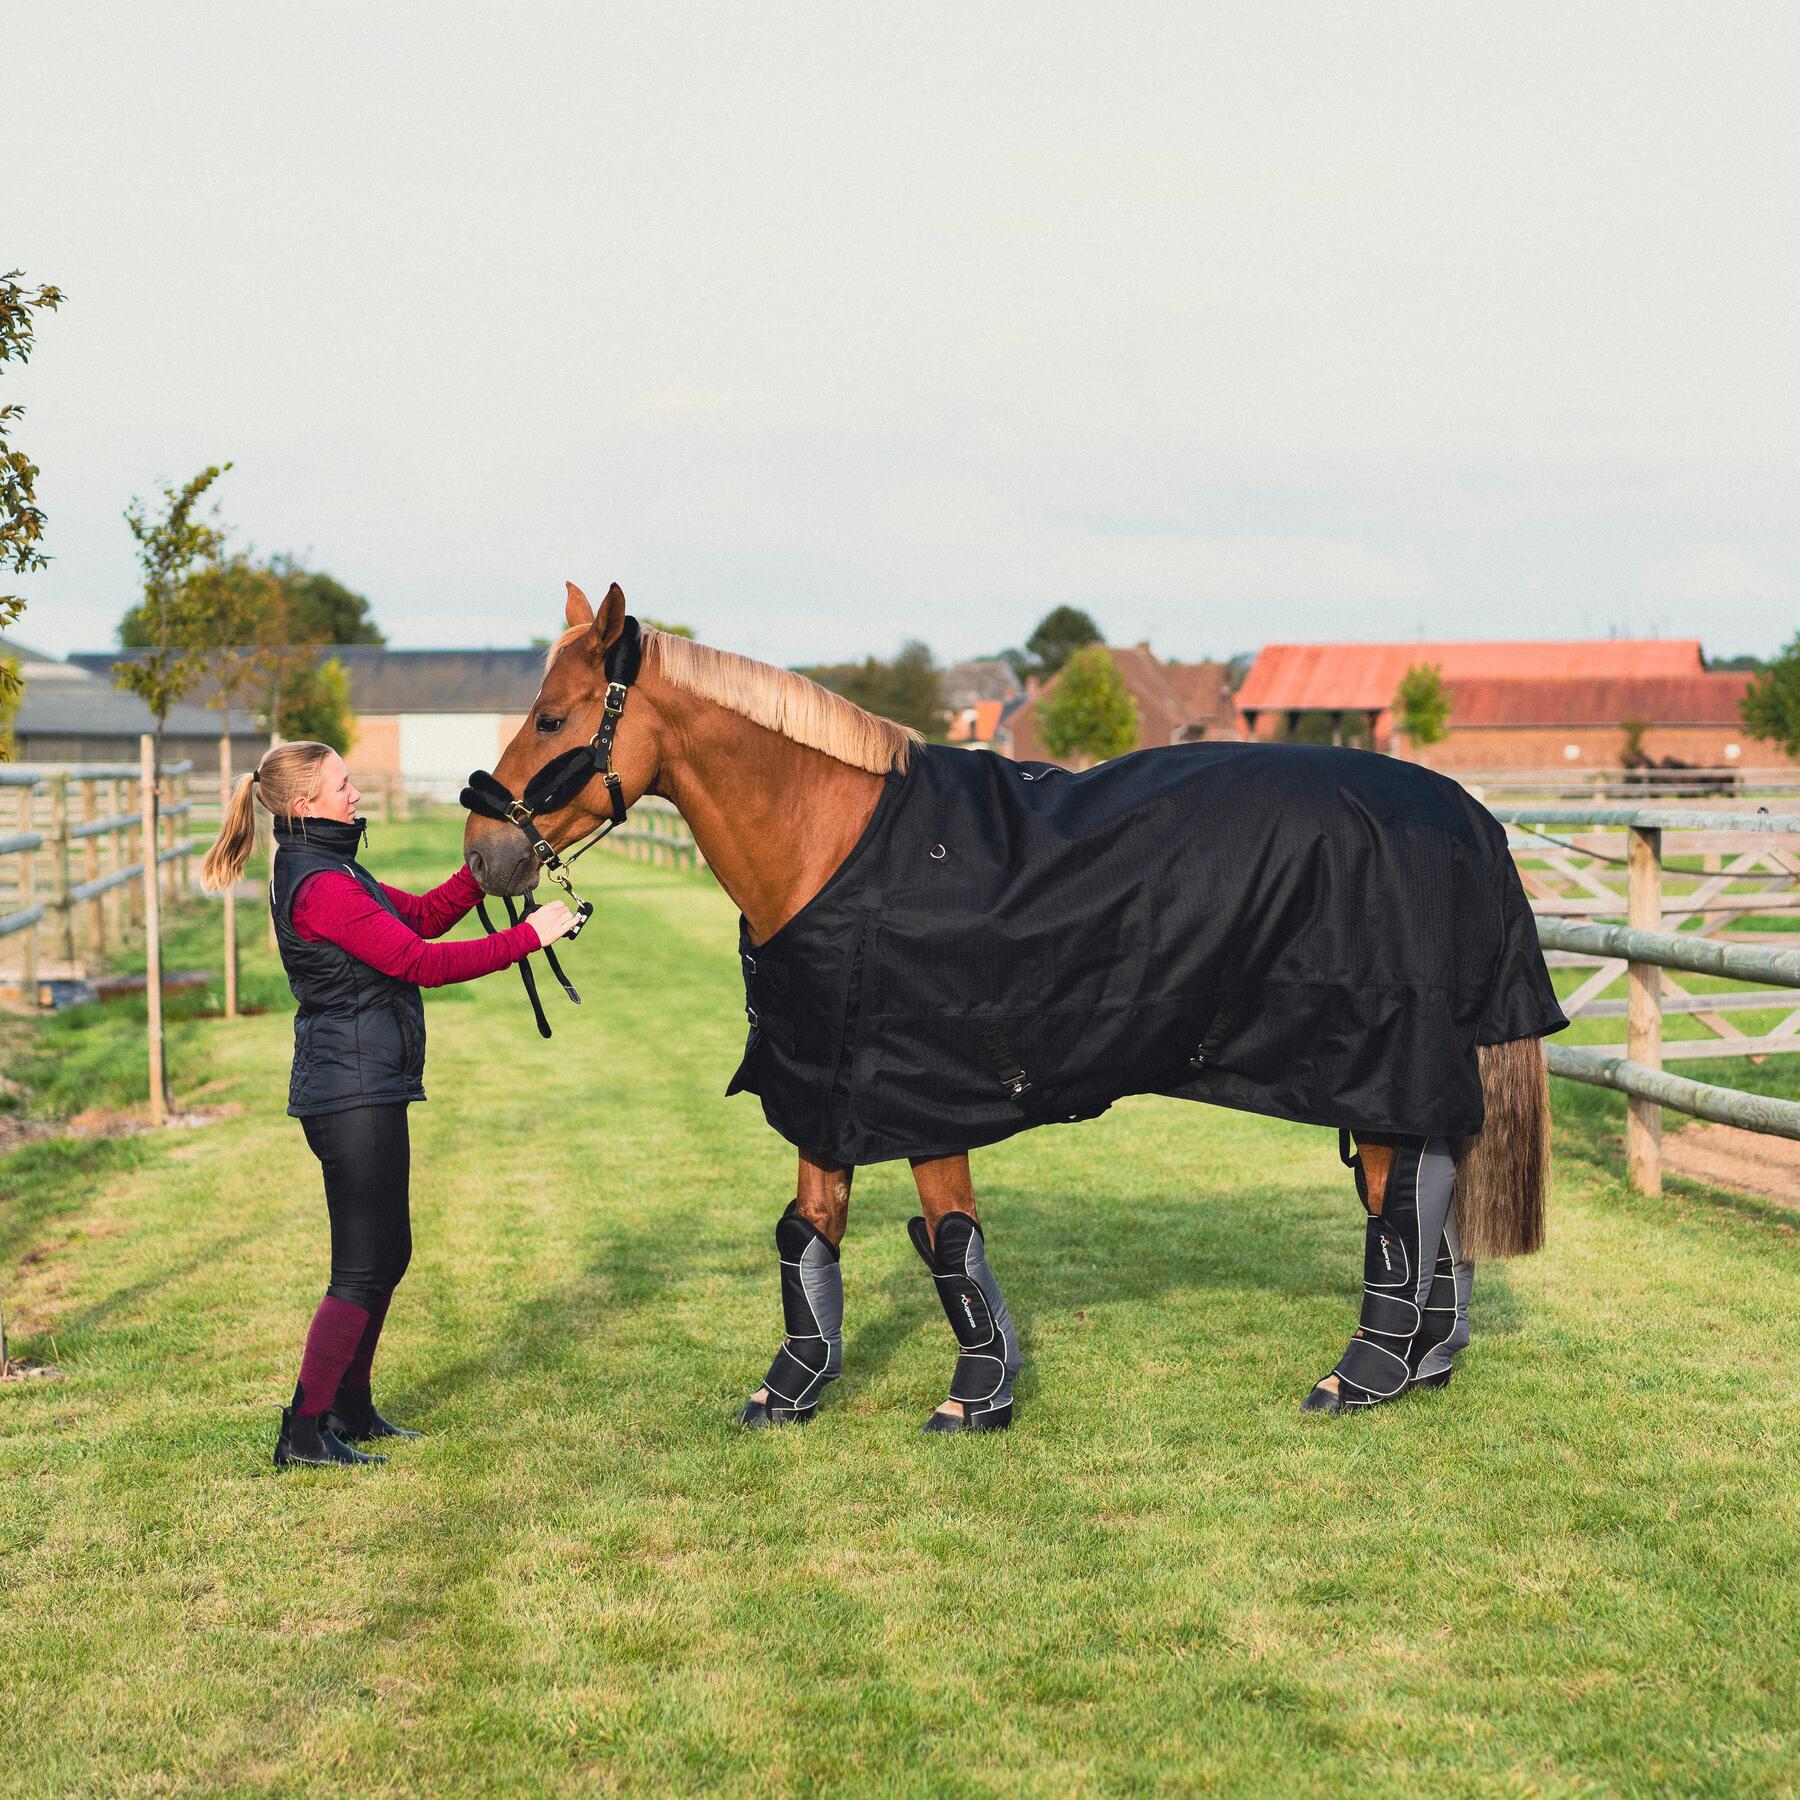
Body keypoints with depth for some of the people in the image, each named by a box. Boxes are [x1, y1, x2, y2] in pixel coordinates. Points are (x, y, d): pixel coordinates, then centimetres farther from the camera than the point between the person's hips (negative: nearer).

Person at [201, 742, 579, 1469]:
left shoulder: (331, 869, 14)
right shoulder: (320, 885, -19)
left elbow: (423, 915, 18)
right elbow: (424, 962, -22)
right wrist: (528, 936, -19)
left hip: (361, 1089, 11)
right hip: (353, 1091, -11)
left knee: (386, 1255, 18)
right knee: (363, 1269, -5)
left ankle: (350, 1411, 28)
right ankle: (304, 1432, 0)